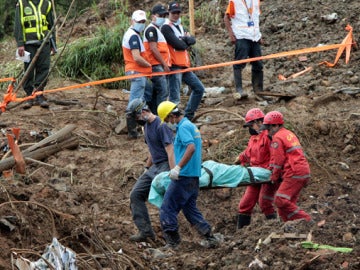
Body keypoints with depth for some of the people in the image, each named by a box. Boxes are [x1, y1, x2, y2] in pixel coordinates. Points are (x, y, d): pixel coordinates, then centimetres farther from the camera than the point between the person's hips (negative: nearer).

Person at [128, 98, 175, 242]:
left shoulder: (161, 126, -17)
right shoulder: (147, 126, 12)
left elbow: (170, 151, -21)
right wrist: (147, 168, 24)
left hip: (165, 167, -10)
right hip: (154, 168, 10)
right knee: (136, 195, 4)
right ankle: (145, 231, 4)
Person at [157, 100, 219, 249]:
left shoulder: (183, 127, -12)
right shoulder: (192, 126, 18)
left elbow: (191, 147, -27)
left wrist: (178, 167, -28)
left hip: (184, 176, -10)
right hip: (194, 176, 10)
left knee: (167, 209, -3)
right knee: (190, 209, 15)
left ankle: (172, 242, -3)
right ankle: (210, 238, 9)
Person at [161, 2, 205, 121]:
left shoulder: (179, 27, 20)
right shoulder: (166, 27, -8)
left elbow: (193, 40, 7)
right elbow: (178, 45, -19)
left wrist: (185, 39, -14)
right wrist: (186, 42, 1)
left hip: (184, 66, 9)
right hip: (174, 66, -9)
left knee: (199, 88, 14)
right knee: (174, 98, -12)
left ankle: (188, 116, 19)